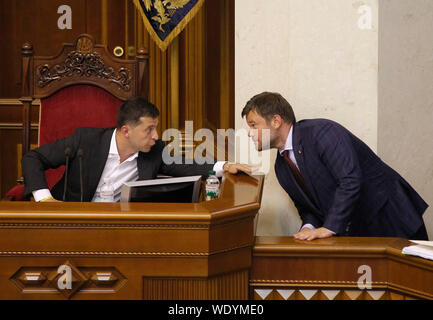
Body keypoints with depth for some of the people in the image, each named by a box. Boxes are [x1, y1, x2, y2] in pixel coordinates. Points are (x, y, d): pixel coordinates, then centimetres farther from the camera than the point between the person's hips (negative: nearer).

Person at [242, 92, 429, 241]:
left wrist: (329, 228, -29)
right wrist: (309, 228, -9)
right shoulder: (281, 167, 8)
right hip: (353, 232, 7)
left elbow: (351, 181, -27)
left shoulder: (322, 132, -18)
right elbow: (306, 208, 14)